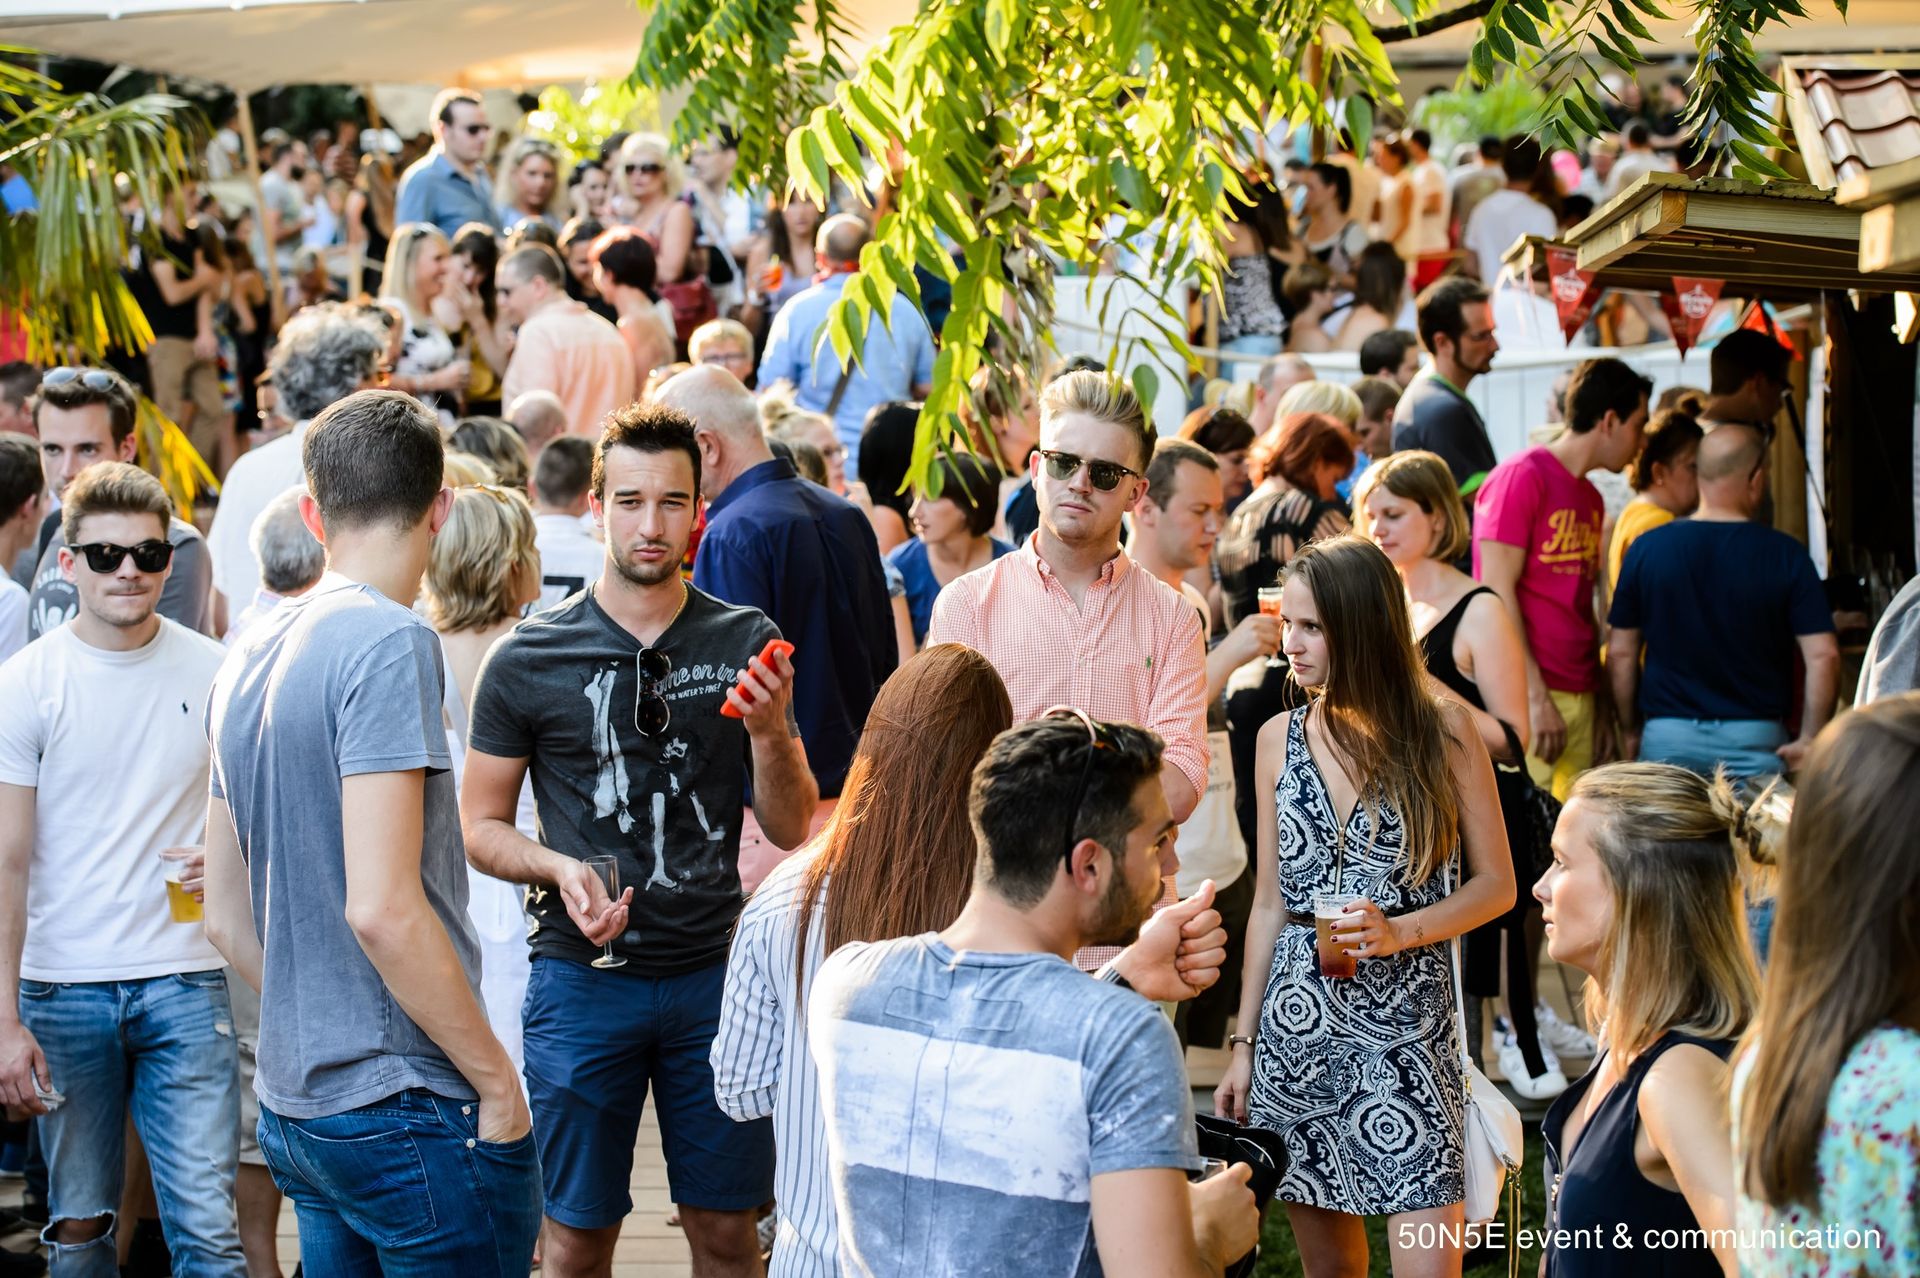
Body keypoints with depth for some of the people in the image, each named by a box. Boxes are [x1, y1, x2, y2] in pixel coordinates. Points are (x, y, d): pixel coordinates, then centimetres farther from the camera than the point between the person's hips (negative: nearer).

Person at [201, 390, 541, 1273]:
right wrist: (496, 1077, -13)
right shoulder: (389, 644, -14)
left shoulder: (250, 656, 11)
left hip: (293, 1103, 8)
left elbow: (226, 918, 16)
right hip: (405, 1108, -8)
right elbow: (383, 908, -21)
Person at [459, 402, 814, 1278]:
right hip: (583, 976, -1)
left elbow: (791, 830, 4)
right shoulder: (529, 660, -2)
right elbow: (479, 825, 5)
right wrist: (561, 869, -14)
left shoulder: (746, 643, 3)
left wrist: (769, 731, -15)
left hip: (715, 974, 2)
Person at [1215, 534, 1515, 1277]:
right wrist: (1244, 1045, 11)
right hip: (1298, 1020, 3)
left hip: (1409, 1020, -3)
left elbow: (1495, 884, 2)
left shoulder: (1442, 732, -2)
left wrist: (1397, 932, -15)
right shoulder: (1280, 738, 8)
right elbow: (1269, 902, 13)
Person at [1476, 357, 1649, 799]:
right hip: (1528, 697, -8)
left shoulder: (1590, 498, 19)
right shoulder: (1522, 477, -6)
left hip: (1581, 698, 8)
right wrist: (1535, 697, -16)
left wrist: (1602, 703, 12)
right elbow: (1498, 593, -12)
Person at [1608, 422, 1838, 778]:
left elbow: (1620, 654, 4)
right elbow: (1823, 656, -9)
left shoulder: (1646, 549, 0)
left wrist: (1631, 733, 15)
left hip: (1666, 737, 2)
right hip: (1755, 736, -1)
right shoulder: (1785, 555, -4)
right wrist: (1809, 740, -1)